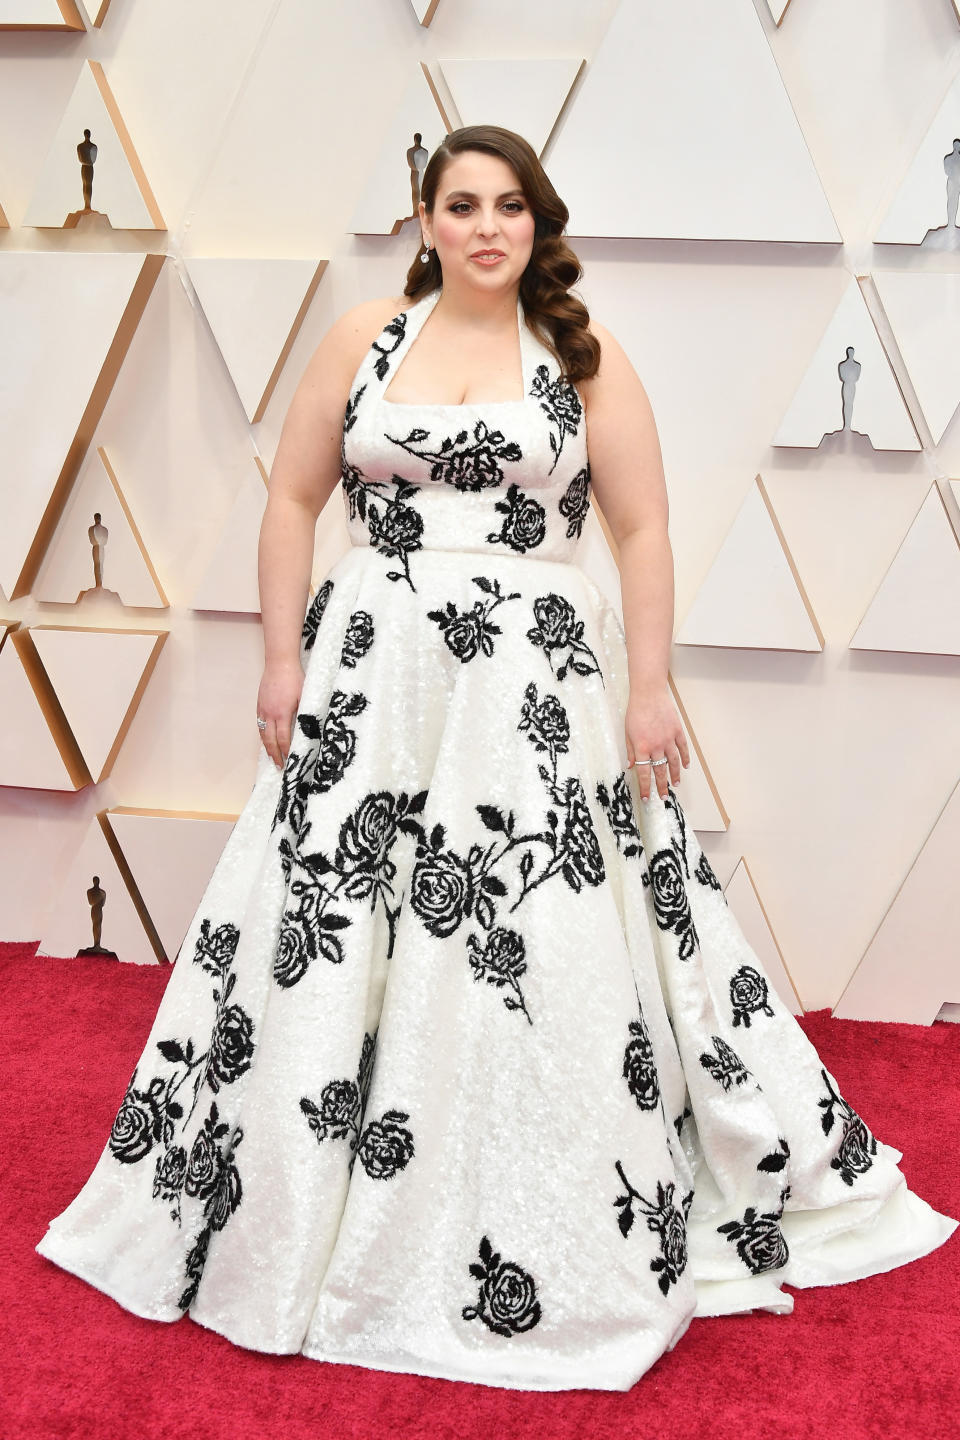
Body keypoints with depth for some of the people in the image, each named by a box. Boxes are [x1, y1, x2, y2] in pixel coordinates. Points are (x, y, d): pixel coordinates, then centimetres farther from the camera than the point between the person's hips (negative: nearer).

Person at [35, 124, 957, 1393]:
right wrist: (283, 659, 1)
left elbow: (643, 530, 2)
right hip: (371, 677, 2)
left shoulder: (586, 358, 4)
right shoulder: (365, 339, 8)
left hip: (537, 689, -1)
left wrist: (647, 690, -5)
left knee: (544, 961, -1)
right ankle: (304, 1229, 24)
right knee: (328, 947, 4)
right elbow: (293, 501, 9)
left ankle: (572, 1258, 17)